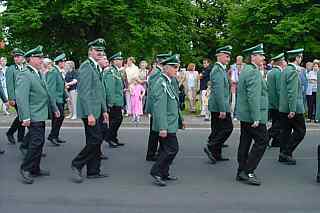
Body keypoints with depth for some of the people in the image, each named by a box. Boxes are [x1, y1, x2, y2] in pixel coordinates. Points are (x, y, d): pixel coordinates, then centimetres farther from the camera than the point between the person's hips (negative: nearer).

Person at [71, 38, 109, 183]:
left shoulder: (97, 67, 17)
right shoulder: (86, 66, -13)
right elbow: (84, 92, -20)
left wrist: (104, 110, 19)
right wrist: (90, 114, -23)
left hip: (96, 111, 10)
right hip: (89, 111, -10)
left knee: (95, 141, 12)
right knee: (95, 140, -10)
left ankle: (93, 171, 20)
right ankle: (77, 165, 4)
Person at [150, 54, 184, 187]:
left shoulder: (168, 83, 15)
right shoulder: (161, 84, -18)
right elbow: (159, 108, -24)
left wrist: (181, 119, 24)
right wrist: (163, 128, -27)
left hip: (170, 124, 10)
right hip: (166, 125, -10)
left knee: (166, 150, 15)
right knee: (172, 148, -7)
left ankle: (163, 174, 25)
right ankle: (156, 172, 0)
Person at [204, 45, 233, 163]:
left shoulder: (220, 69, 17)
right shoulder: (218, 70, -16)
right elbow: (218, 91, -23)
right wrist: (222, 109, -24)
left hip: (216, 106, 10)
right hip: (219, 106, -10)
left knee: (217, 130, 12)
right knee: (228, 127, -5)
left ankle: (216, 154, 19)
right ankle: (211, 147, -4)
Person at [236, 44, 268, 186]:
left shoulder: (245, 70, 16)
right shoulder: (254, 72, -16)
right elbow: (253, 97, -23)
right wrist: (256, 118, -23)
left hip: (244, 115, 10)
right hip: (253, 116, -10)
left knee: (245, 142, 12)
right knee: (261, 142, -4)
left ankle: (242, 172, 18)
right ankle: (248, 171, -2)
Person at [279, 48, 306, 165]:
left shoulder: (285, 70, 13)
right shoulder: (293, 71, -16)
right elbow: (292, 92, -21)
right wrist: (293, 110, -22)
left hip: (283, 108, 9)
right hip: (293, 108, -9)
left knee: (286, 131, 12)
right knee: (300, 131, 1)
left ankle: (283, 155, 18)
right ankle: (286, 152, 0)